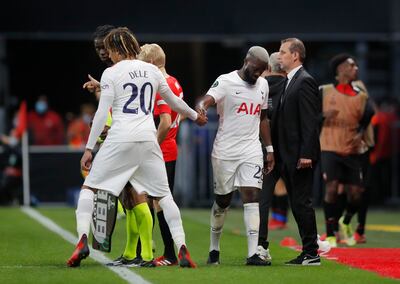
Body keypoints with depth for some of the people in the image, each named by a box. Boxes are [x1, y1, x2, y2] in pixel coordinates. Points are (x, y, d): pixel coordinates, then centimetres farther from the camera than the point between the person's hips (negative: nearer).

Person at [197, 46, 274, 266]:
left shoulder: (263, 85, 11)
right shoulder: (226, 82, -9)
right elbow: (206, 100, -25)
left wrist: (269, 148, 17)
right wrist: (201, 109, -49)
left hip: (251, 151, 4)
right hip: (225, 151, -4)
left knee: (251, 197, -9)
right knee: (222, 200, 7)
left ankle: (253, 253, -15)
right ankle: (214, 248, 25)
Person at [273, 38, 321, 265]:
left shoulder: (305, 81, -12)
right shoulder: (290, 82, 18)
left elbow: (311, 120, -18)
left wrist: (306, 154, -23)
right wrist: (278, 154, 16)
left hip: (301, 155, -10)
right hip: (289, 155, 10)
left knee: (302, 202, -7)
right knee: (297, 204, 10)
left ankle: (311, 254, -4)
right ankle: (308, 252, 15)